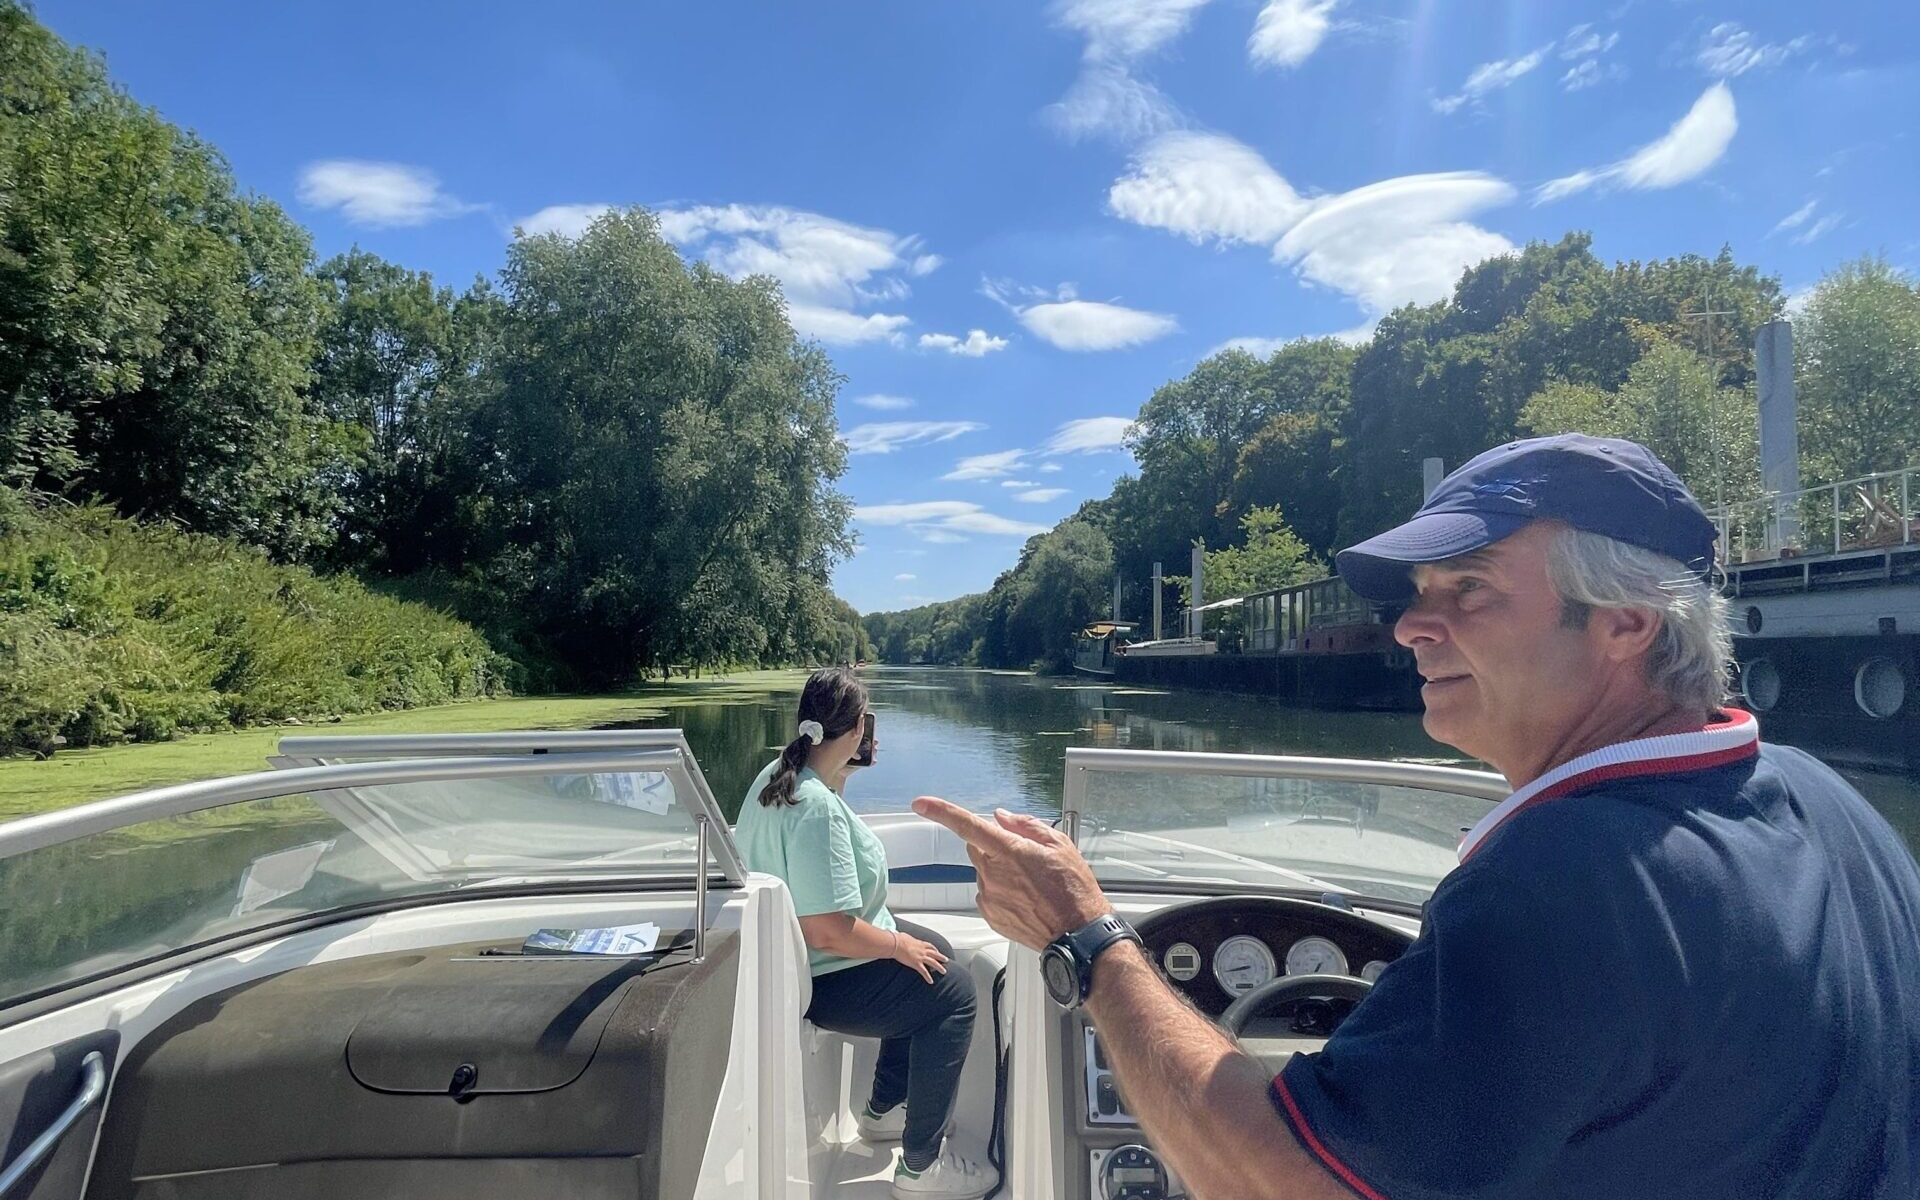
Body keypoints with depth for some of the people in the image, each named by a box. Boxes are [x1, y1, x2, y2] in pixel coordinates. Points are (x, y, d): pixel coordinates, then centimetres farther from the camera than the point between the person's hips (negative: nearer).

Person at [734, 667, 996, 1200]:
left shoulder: (777, 774, -1)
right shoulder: (817, 808, -31)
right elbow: (827, 931, -33)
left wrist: (847, 766, 14)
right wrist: (899, 945, -18)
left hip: (786, 951, 10)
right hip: (820, 981, -10)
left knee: (937, 953, 19)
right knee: (952, 991, -6)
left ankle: (884, 1109, 30)